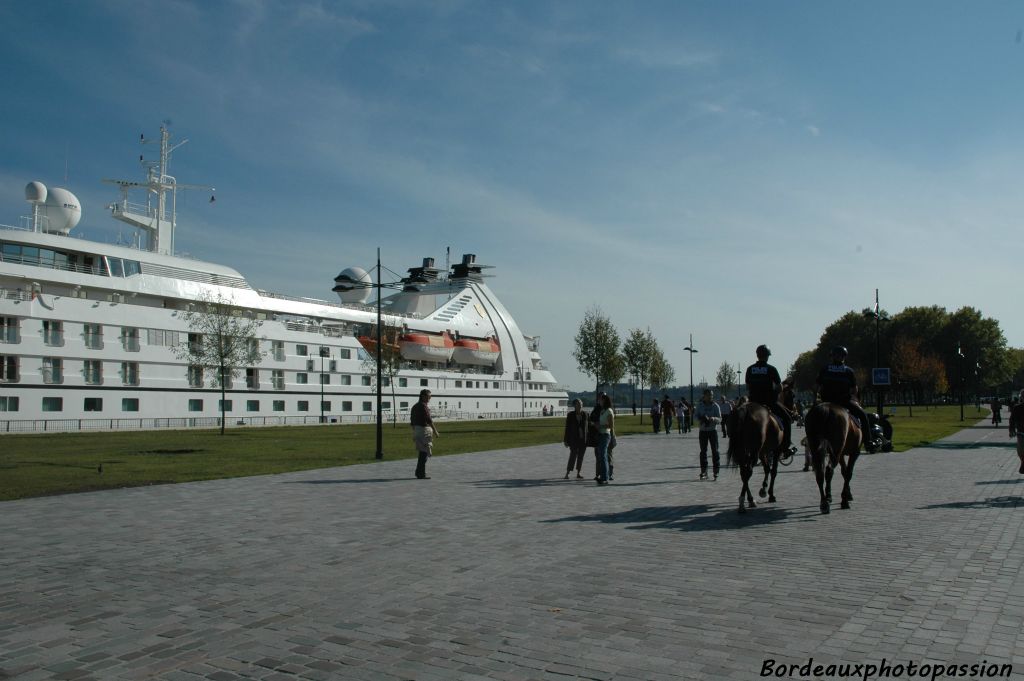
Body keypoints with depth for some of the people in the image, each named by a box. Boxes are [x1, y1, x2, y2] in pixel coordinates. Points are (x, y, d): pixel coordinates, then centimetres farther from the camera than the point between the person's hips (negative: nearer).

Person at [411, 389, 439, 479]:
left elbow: (412, 421, 18)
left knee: (422, 451, 16)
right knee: (424, 452, -4)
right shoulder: (423, 406, -14)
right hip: (424, 429, -9)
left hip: (417, 429, 9)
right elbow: (429, 420, -18)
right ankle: (422, 474, -2)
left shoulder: (415, 406, 14)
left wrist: (414, 433, 23)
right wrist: (435, 431, -12)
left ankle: (418, 472, 18)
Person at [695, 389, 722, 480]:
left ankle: (716, 471, 3)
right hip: (703, 431, 2)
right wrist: (700, 420, -13)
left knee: (715, 451, -4)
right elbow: (697, 417, 8)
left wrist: (713, 418, -25)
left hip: (713, 430, -2)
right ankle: (703, 472, 10)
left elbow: (719, 418, -4)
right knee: (703, 451, 4)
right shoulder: (700, 405, 3)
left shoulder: (715, 406, -2)